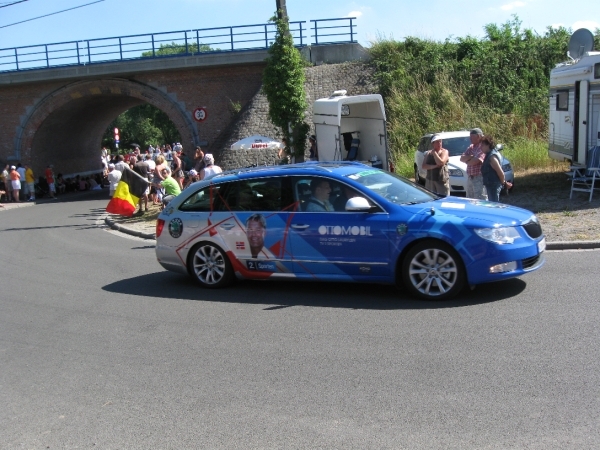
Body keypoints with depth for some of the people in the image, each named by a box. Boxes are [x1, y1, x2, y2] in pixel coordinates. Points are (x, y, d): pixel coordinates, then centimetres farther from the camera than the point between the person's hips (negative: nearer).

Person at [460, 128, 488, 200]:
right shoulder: (471, 147, 16)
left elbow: (476, 160, -21)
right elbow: (462, 158, 9)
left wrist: (467, 161, 0)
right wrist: (471, 156, -10)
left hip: (479, 178, -9)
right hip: (470, 177, 9)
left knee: (480, 201, -9)